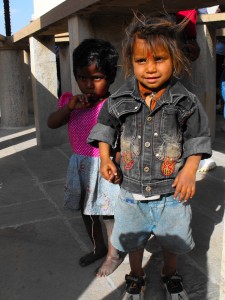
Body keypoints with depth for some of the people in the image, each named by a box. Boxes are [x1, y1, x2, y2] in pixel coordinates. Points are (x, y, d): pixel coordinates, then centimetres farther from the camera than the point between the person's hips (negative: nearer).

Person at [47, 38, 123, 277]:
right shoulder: (73, 102, 3)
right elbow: (51, 124, -3)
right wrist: (69, 106, -16)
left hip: (104, 166, -6)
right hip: (80, 165, 7)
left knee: (108, 212, 7)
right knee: (86, 209, 20)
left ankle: (113, 254, 31)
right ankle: (98, 247, 43)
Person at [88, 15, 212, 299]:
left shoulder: (186, 102, -12)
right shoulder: (120, 100, -9)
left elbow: (197, 139, -4)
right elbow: (105, 126, 4)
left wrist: (189, 171, -14)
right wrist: (105, 158, -7)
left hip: (171, 191, -1)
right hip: (132, 189, 1)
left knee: (171, 241, 22)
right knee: (132, 240, 21)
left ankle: (170, 275, 52)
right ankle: (136, 277, 49)